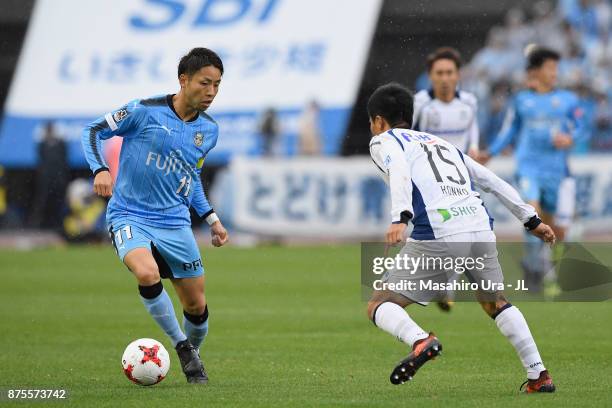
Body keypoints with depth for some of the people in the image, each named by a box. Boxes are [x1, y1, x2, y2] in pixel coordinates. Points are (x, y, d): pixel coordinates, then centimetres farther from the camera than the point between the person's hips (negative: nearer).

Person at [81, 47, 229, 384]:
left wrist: (211, 218, 17)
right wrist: (100, 169, -20)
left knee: (196, 306, 5)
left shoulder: (209, 131, 6)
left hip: (175, 223, 5)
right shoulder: (146, 111, -12)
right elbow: (94, 131, -4)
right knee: (148, 274, -32)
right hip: (129, 216, -5)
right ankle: (181, 345, -11)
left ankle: (192, 356, 36)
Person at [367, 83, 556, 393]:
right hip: (481, 229, 6)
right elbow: (491, 181, 30)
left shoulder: (384, 141, 13)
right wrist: (531, 220, 35)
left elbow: (399, 173, -10)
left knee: (379, 306, 3)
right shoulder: (441, 142, 31)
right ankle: (539, 375, 19)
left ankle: (421, 341, -25)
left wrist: (400, 218, -26)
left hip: (437, 237, -6)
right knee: (495, 303, 28)